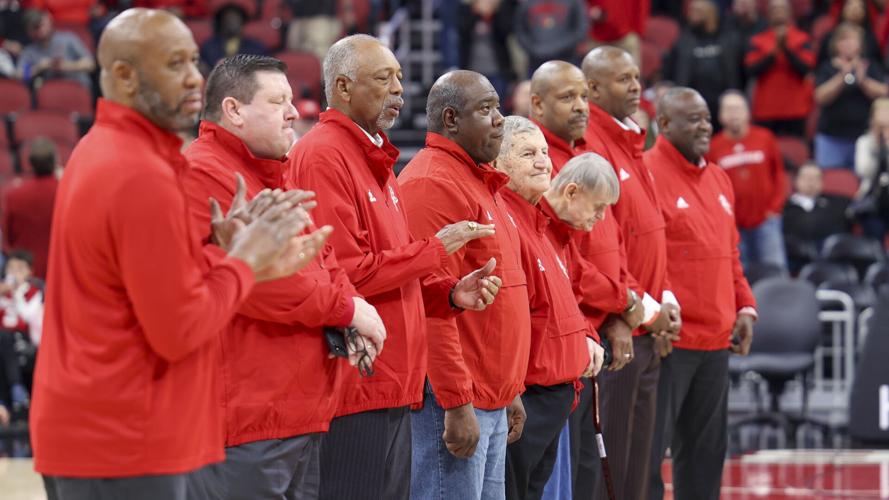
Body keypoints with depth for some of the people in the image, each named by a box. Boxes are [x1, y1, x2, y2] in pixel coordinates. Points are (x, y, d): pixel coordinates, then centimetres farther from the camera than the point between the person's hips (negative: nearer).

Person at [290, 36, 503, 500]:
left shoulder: (374, 159, 19)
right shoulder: (323, 156, -12)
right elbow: (344, 273, -19)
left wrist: (451, 293, 6)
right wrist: (435, 248, -10)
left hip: (394, 390, 10)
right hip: (352, 393, -10)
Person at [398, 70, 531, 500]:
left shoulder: (480, 182, 18)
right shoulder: (434, 184, -13)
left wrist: (511, 390, 21)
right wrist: (457, 404, -21)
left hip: (492, 398, 10)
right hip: (455, 400, -10)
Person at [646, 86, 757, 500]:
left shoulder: (718, 179, 16)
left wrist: (744, 306, 11)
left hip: (715, 341, 8)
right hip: (666, 340, -8)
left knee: (706, 450, 13)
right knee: (648, 450, -3)